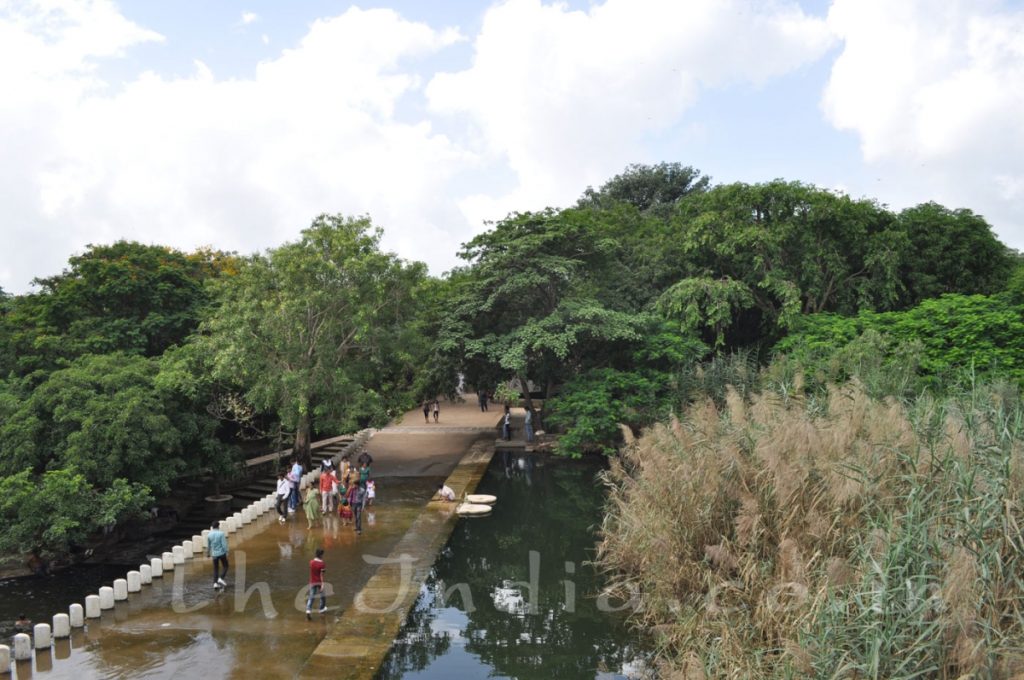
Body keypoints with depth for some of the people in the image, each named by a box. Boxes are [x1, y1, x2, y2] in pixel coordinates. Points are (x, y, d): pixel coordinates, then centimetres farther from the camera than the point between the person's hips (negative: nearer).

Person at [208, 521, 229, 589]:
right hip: (222, 553, -4)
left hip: (214, 554, 4)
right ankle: (221, 578, -8)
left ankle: (215, 583, 6)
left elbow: (208, 545, 10)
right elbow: (224, 544, -15)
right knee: (225, 566, 10)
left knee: (216, 568, 12)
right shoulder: (221, 533, -13)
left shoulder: (209, 535, -1)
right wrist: (226, 553, -5)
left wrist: (208, 553, 26)